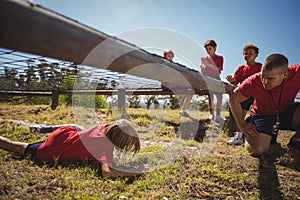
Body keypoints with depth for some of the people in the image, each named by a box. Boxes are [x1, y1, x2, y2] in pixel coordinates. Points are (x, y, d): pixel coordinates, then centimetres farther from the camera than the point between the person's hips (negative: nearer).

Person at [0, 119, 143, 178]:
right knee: (20, 149, 18)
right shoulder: (107, 146, -33)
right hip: (53, 151, -5)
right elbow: (106, 172, -48)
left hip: (64, 134, 6)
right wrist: (129, 173, -36)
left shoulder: (106, 127, -11)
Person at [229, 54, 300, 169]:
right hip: (263, 116, 0)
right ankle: (268, 138, 14)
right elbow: (234, 100, -10)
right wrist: (242, 125, -10)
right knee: (256, 150, -24)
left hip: (287, 113, 1)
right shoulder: (253, 82, -25)